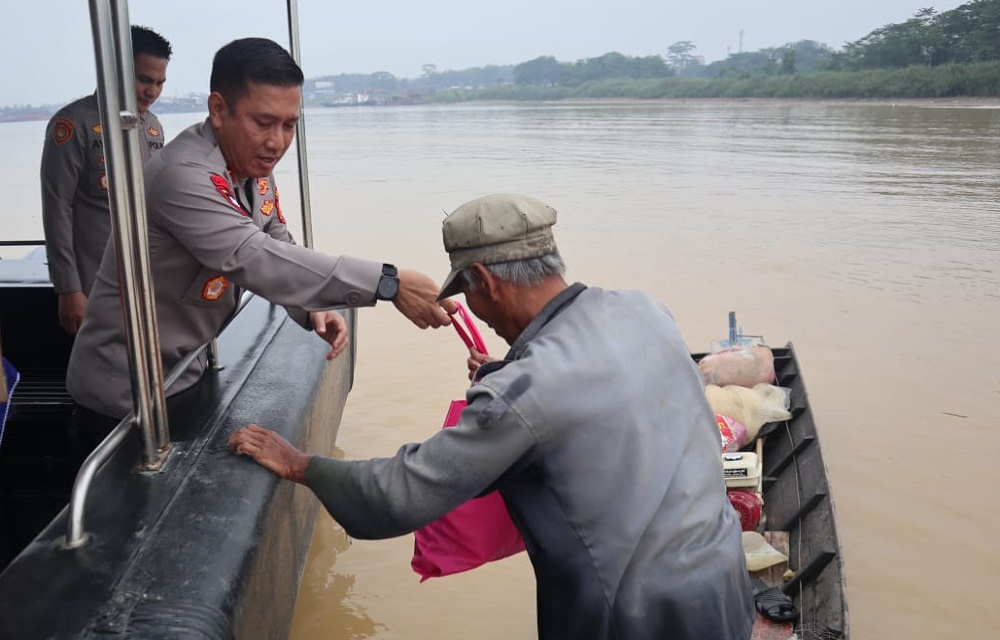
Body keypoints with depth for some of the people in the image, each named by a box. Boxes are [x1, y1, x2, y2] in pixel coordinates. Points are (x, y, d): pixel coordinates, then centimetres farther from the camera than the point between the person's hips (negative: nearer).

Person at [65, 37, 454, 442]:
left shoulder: (254, 169, -2)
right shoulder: (183, 175, -29)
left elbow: (279, 253, 4)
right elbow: (256, 260, -38)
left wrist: (315, 309, -17)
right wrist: (388, 283, -42)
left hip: (186, 375, 8)